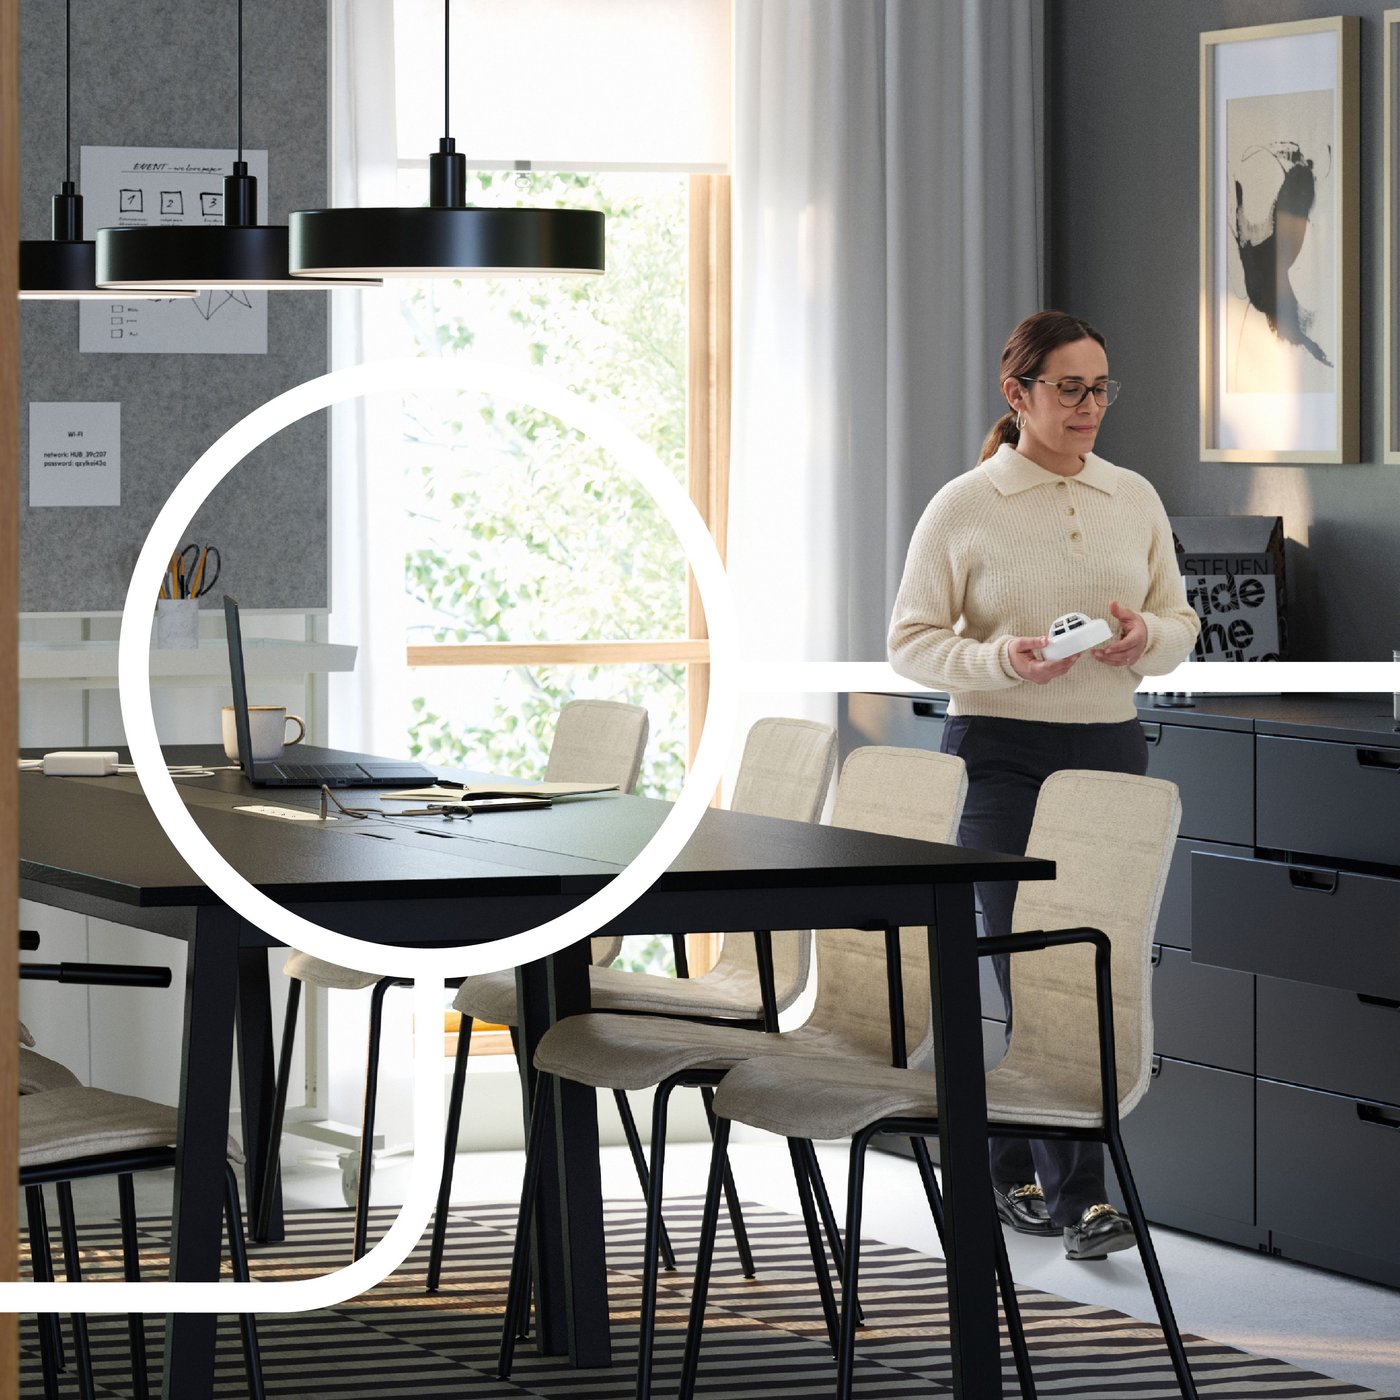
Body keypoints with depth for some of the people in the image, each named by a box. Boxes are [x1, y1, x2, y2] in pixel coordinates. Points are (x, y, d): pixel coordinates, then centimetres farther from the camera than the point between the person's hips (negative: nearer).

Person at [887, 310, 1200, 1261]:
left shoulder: (1135, 500, 9)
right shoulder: (964, 507, -4)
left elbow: (1181, 631, 13)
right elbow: (912, 643, -2)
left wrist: (1146, 637, -10)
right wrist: (1002, 659, -20)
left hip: (1110, 746, 5)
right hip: (1001, 751, -4)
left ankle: (1013, 1171, 18)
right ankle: (1076, 1195, -4)